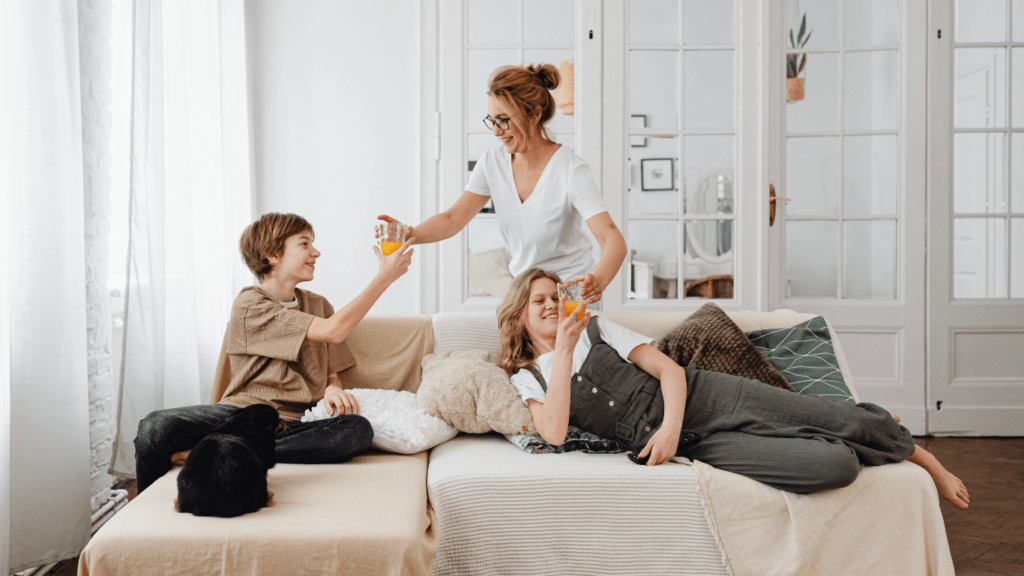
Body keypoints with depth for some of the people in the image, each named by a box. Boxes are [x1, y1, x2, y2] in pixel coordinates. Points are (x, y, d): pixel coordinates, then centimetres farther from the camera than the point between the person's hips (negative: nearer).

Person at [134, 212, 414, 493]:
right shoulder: (249, 304, -4)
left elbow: (332, 373, 20)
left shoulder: (318, 305, 18)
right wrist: (384, 277, -10)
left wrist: (333, 389, -7)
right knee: (155, 427, -29)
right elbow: (332, 331, -14)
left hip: (291, 424, 4)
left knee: (359, 429, -29)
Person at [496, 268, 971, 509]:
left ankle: (923, 458, 27)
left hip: (703, 398, 2)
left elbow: (669, 369, 2)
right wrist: (563, 349, -11)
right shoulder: (526, 379, 8)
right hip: (691, 445, -2)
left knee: (848, 424, -6)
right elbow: (554, 432, -13)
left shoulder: (597, 329, 11)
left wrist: (671, 425, -17)